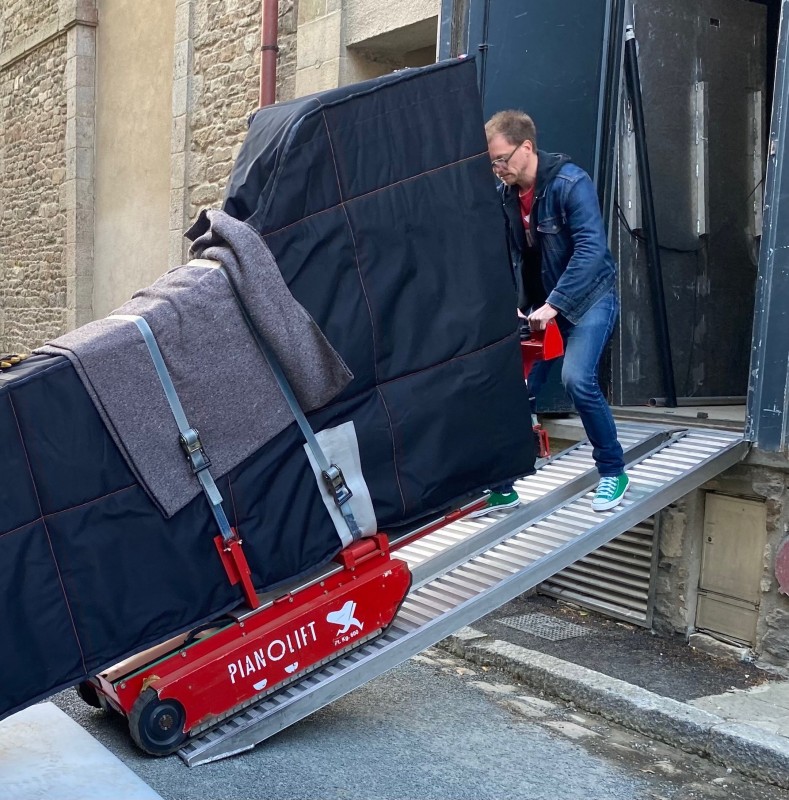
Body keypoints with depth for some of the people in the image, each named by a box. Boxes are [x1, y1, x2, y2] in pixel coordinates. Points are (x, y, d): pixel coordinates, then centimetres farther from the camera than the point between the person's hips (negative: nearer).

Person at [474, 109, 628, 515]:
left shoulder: (570, 182, -20)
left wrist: (553, 304, -32)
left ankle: (613, 471, -3)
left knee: (577, 377, -24)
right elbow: (503, 257, 5)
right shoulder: (503, 193, -2)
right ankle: (502, 486, 11)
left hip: (588, 298, -6)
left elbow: (591, 249, -27)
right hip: (539, 305, 6)